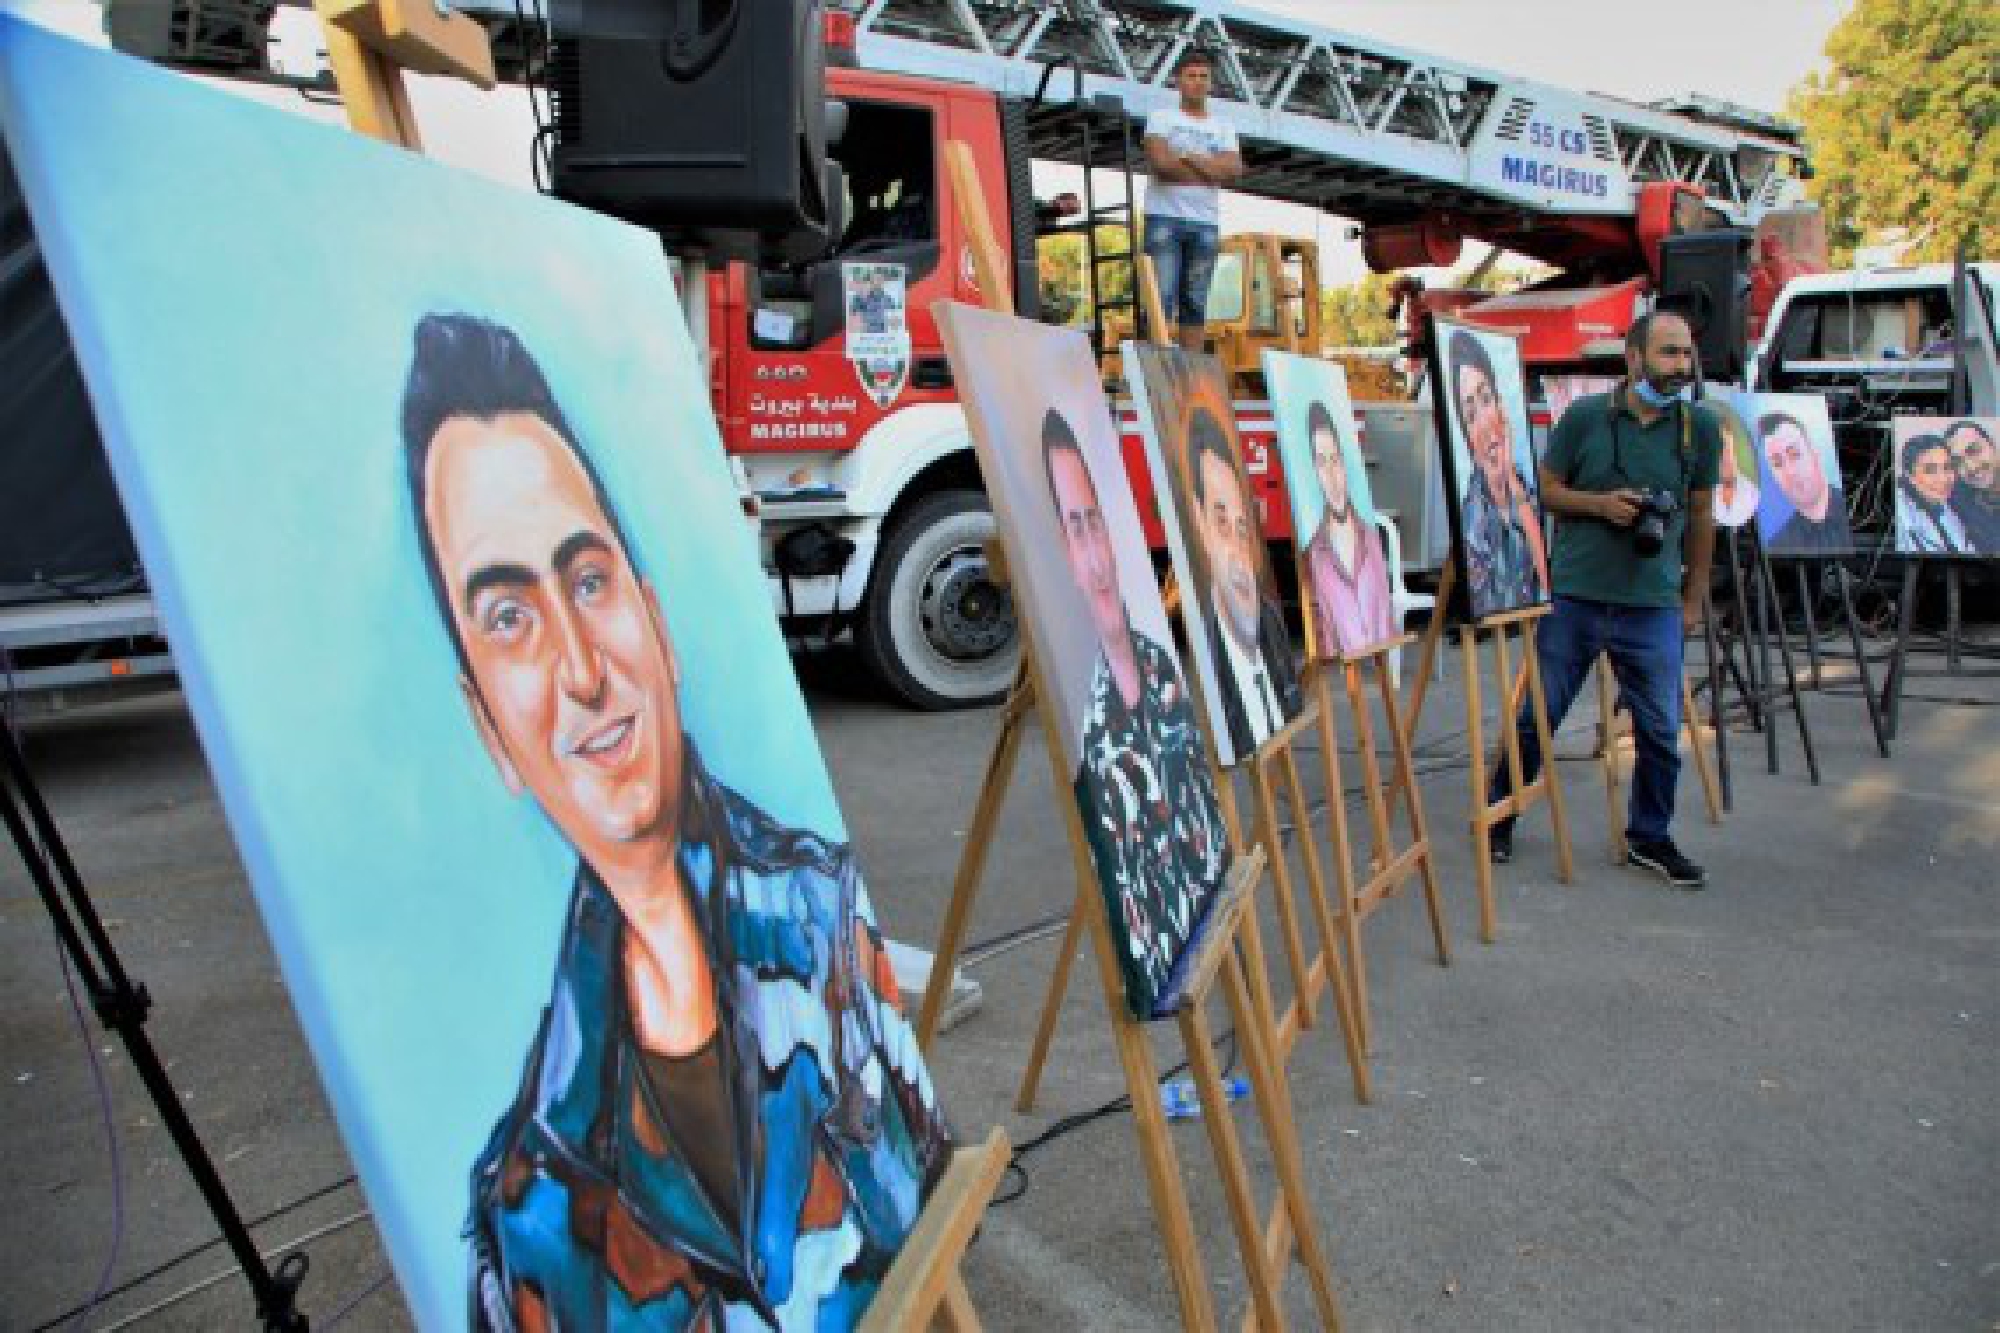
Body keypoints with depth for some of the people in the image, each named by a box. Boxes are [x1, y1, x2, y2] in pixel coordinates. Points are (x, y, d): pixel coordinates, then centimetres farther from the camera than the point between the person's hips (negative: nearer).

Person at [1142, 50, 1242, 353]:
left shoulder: (1223, 128, 18)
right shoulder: (1162, 118, 8)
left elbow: (1234, 169, 0)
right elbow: (1160, 162, -10)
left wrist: (1187, 157, -9)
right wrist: (1209, 171, -2)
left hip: (1205, 222, 4)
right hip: (1164, 216, -4)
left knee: (1195, 300, 2)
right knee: (1162, 295, -12)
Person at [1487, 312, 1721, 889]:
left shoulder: (1700, 427, 4)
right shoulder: (1584, 416, -2)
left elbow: (1700, 516, 11)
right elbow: (1546, 490, 4)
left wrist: (1694, 597, 12)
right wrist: (1601, 503, -13)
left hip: (1654, 606, 2)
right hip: (1574, 597, -2)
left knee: (1661, 731, 7)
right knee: (1536, 716, 6)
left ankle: (1649, 839, 26)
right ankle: (1499, 815, 25)